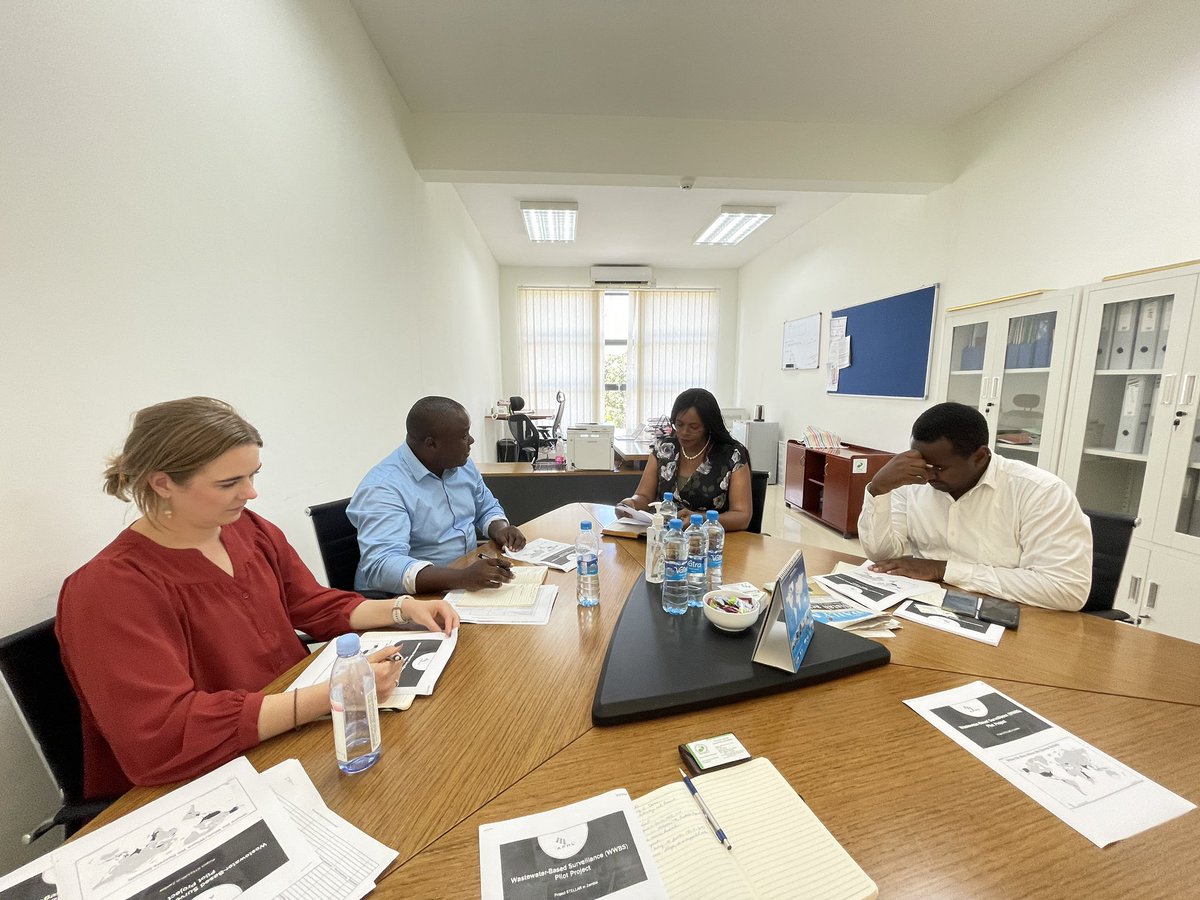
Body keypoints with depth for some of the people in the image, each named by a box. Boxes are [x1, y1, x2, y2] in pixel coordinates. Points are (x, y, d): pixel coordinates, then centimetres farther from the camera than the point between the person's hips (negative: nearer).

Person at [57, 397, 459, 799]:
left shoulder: (251, 529, -1)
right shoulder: (108, 588, -19)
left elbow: (319, 607, 8)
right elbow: (162, 737, -27)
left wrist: (404, 608, -8)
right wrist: (333, 694, -33)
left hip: (295, 733, 6)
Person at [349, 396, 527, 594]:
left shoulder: (462, 464, 2)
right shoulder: (383, 488, -20)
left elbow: (487, 508, 15)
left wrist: (500, 529, -6)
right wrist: (461, 577, -40)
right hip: (416, 597, -7)